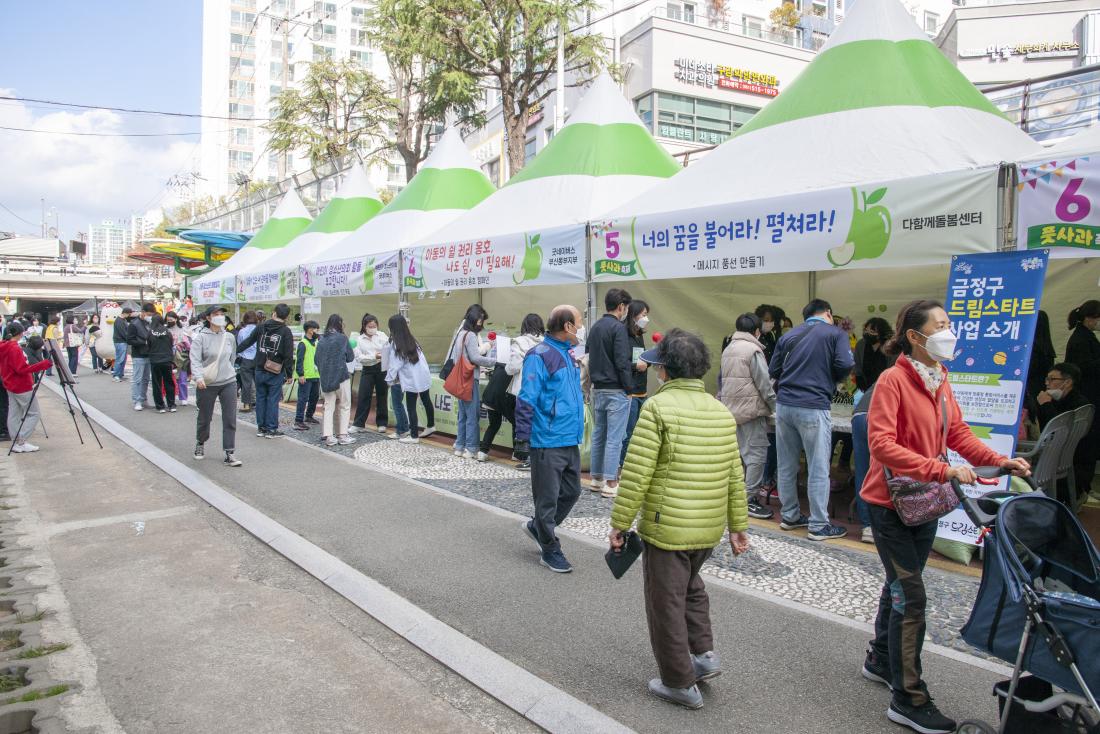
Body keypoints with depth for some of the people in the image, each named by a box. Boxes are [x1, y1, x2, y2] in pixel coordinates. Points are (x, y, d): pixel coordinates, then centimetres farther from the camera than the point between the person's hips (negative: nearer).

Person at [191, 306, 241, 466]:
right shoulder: (200, 337, -8)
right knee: (204, 418, 12)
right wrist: (199, 377, -31)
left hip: (228, 382, 3)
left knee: (230, 419, -2)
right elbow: (195, 359, -17)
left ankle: (230, 453, 3)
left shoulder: (229, 337, 5)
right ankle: (200, 443, 39)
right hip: (207, 384, -3)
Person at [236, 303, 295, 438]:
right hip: (276, 373, -3)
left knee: (260, 398, 13)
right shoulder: (286, 331, -7)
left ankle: (261, 427, 20)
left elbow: (247, 341, 12)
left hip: (260, 370, 4)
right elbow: (288, 355, -10)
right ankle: (271, 429, 5)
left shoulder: (261, 327, 3)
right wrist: (289, 374, -4)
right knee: (273, 399, 2)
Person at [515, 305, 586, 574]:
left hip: (570, 441, 9)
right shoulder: (539, 356, -16)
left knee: (571, 491, 17)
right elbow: (526, 400, -18)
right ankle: (550, 550, 19)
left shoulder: (566, 355, 13)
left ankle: (538, 527, 37)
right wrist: (524, 437, -18)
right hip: (548, 443, -9)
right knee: (548, 498, 4)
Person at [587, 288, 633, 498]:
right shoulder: (618, 328, -13)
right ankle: (610, 483, -1)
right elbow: (622, 362, -18)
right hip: (616, 390, -8)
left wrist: (595, 379, 18)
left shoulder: (595, 327, 13)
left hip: (598, 389, 8)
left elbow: (588, 356, 16)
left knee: (598, 435, 14)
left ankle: (596, 478, 21)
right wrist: (629, 388, -10)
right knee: (614, 438, -4)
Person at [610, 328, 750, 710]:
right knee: (690, 585, 31)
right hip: (709, 529, 7)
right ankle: (703, 653, 27)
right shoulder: (721, 411, 5)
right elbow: (735, 476, 8)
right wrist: (738, 526, 16)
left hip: (666, 528, -7)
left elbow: (636, 474, -18)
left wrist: (619, 524, -9)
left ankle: (680, 683, 21)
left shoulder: (658, 407, -15)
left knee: (666, 603, 9)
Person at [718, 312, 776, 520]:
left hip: (731, 408, 8)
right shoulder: (754, 350, -10)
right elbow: (764, 383, -13)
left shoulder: (727, 350, 14)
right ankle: (750, 500, -6)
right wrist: (775, 407, -5)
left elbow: (721, 381, 18)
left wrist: (722, 402, 22)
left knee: (738, 453, 14)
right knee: (756, 454, -5)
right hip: (751, 409, -8)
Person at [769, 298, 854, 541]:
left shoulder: (788, 336, 14)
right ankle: (819, 526, 7)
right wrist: (829, 380, 8)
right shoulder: (835, 334, 2)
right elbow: (845, 365, -11)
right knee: (818, 469, 2)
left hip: (784, 405, 5)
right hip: (813, 407, -5)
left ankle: (790, 516, 23)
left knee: (786, 466, 13)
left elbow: (773, 371, 12)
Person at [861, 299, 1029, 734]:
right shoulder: (893, 380, -19)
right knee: (910, 598, -4)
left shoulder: (940, 380, 6)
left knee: (899, 587, 21)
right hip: (892, 503, -8)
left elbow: (958, 433, 10)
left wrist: (1000, 461, -4)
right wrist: (942, 470, -32)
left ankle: (880, 661, 41)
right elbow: (882, 445, -27)